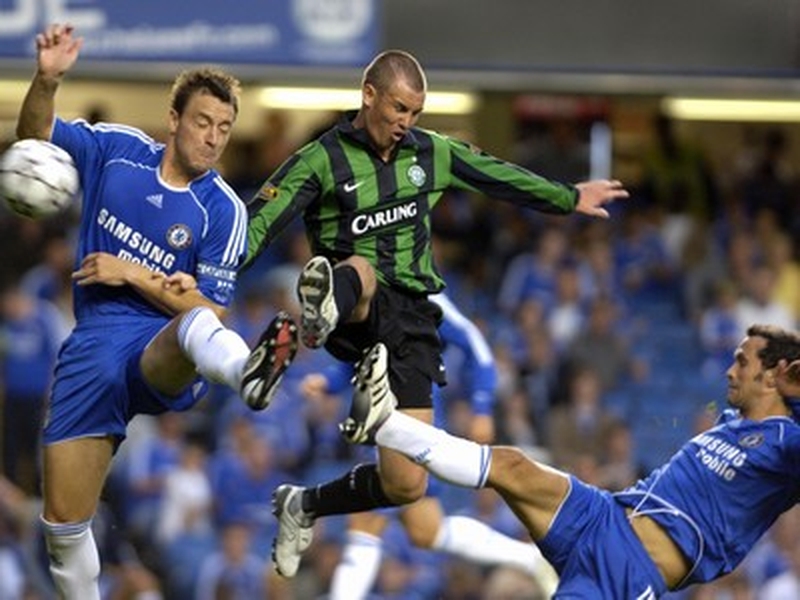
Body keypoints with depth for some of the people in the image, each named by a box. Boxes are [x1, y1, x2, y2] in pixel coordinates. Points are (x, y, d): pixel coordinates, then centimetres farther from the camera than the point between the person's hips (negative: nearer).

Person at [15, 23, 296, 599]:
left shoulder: (222, 209, -2)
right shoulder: (115, 148, 6)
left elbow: (210, 311, -1)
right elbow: (35, 134, 5)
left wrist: (134, 275, -11)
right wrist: (47, 79, -16)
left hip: (165, 350, -4)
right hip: (94, 347, 4)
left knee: (195, 327, -44)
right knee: (64, 523, -1)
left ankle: (247, 372, -80)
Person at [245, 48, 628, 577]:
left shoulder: (432, 153, 10)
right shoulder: (321, 161, -5)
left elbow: (500, 177, 24)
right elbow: (258, 224, -15)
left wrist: (570, 198, 36)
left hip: (410, 320, 4)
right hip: (356, 316, -4)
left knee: (406, 486, -2)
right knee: (359, 271, -43)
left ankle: (305, 508, 23)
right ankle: (325, 308, -79)